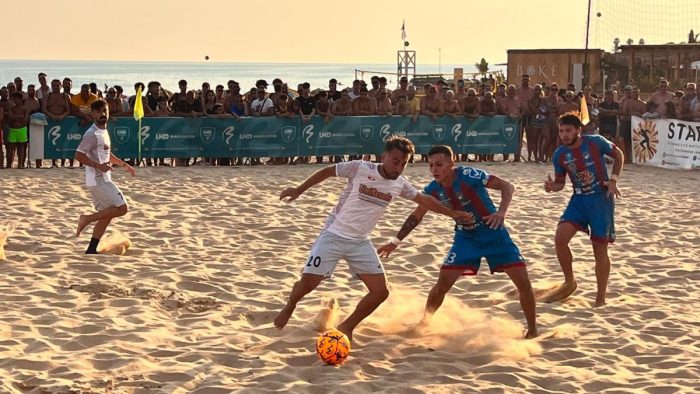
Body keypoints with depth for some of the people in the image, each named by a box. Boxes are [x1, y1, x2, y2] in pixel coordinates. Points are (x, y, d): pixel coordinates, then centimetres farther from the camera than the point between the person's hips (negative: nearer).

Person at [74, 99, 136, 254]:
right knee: (122, 208, -11)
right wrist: (99, 166, -27)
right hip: (98, 180, -10)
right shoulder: (92, 134, -16)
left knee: (107, 215, 11)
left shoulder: (103, 131, 15)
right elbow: (79, 155, -23)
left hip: (103, 179, 10)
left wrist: (123, 165, 27)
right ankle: (87, 219, -6)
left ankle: (91, 250, 12)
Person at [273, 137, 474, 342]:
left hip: (360, 242, 5)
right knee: (308, 283, -14)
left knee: (380, 291, -5)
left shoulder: (400, 184, -1)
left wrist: (452, 213, 13)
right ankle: (290, 307, 20)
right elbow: (328, 171, -3)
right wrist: (299, 190, 0)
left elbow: (424, 200, 13)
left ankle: (347, 327, 13)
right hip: (334, 235, -5)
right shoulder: (360, 168, -15)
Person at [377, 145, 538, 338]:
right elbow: (416, 216, 6)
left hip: (493, 233, -3)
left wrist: (501, 212, -43)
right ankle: (424, 322, 16)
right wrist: (395, 242, 4)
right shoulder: (432, 190, -11)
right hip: (466, 237, 3)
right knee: (443, 282, -7)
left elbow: (507, 186, -26)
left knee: (523, 280, -11)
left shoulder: (468, 175, -26)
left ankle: (532, 330, 7)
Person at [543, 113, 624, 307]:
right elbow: (560, 182, 9)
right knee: (560, 238, -13)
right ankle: (569, 283, 9)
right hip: (579, 199, 4)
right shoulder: (559, 155, -3)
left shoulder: (596, 143, -13)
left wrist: (613, 180, -10)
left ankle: (601, 298, 12)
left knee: (600, 248, -1)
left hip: (601, 198, -4)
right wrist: (552, 186, -15)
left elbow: (618, 155, 2)